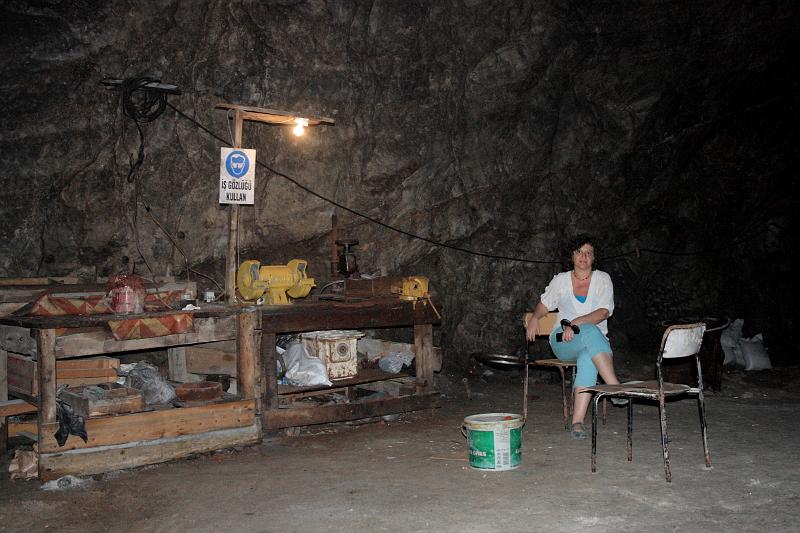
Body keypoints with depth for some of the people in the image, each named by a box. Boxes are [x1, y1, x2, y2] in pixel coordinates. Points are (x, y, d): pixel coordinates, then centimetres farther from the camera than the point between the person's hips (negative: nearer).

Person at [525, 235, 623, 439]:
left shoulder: (602, 279, 8)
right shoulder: (561, 280, 13)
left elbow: (604, 312, -6)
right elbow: (544, 304, 25)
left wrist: (576, 323, -19)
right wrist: (534, 317, 2)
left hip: (595, 341, 0)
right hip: (563, 343, 0)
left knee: (588, 357, -39)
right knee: (589, 331, -37)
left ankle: (577, 422, -44)